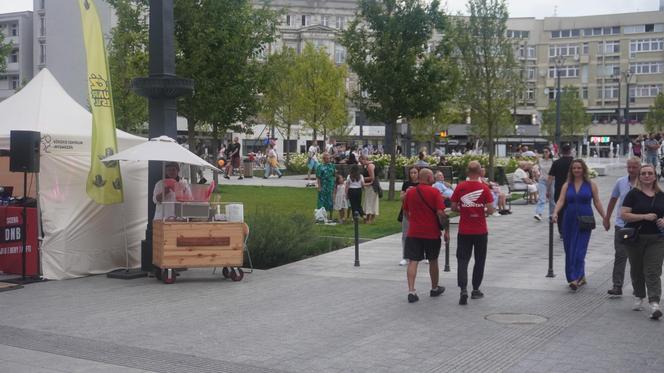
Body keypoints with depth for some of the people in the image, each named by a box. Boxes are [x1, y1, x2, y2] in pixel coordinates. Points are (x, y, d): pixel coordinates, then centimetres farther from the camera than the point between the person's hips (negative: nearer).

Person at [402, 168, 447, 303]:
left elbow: (405, 213, 12)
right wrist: (446, 230, -4)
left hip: (413, 232, 2)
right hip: (432, 233, -2)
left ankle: (411, 291, -12)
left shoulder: (410, 192, 4)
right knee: (433, 261, 15)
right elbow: (440, 213, -14)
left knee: (413, 261, -1)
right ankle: (434, 289, 30)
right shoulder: (434, 192, -9)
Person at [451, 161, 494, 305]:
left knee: (462, 260, 2)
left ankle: (463, 289, -15)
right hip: (480, 231, 0)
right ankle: (475, 290, 22)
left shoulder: (460, 187, -5)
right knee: (479, 260, 15)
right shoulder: (484, 188, -8)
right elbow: (490, 210, -11)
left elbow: (453, 207, -2)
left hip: (464, 230, 0)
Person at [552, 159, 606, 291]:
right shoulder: (567, 185, 8)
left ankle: (576, 278, -16)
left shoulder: (591, 185, 3)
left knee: (579, 250, -11)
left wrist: (605, 218, 2)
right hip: (569, 221, 3)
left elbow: (597, 202, 5)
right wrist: (555, 213, -18)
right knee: (569, 250, 5)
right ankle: (580, 277, 18)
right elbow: (561, 201, -1)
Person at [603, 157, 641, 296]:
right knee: (620, 256, -4)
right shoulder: (620, 182, 3)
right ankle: (617, 286, -4)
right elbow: (613, 200, 15)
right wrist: (607, 218, 18)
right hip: (621, 225, 2)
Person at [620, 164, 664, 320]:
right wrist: (645, 216, -18)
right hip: (636, 238, -1)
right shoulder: (633, 194, -3)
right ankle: (638, 297, 31)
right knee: (637, 270, 12)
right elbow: (624, 214, -11)